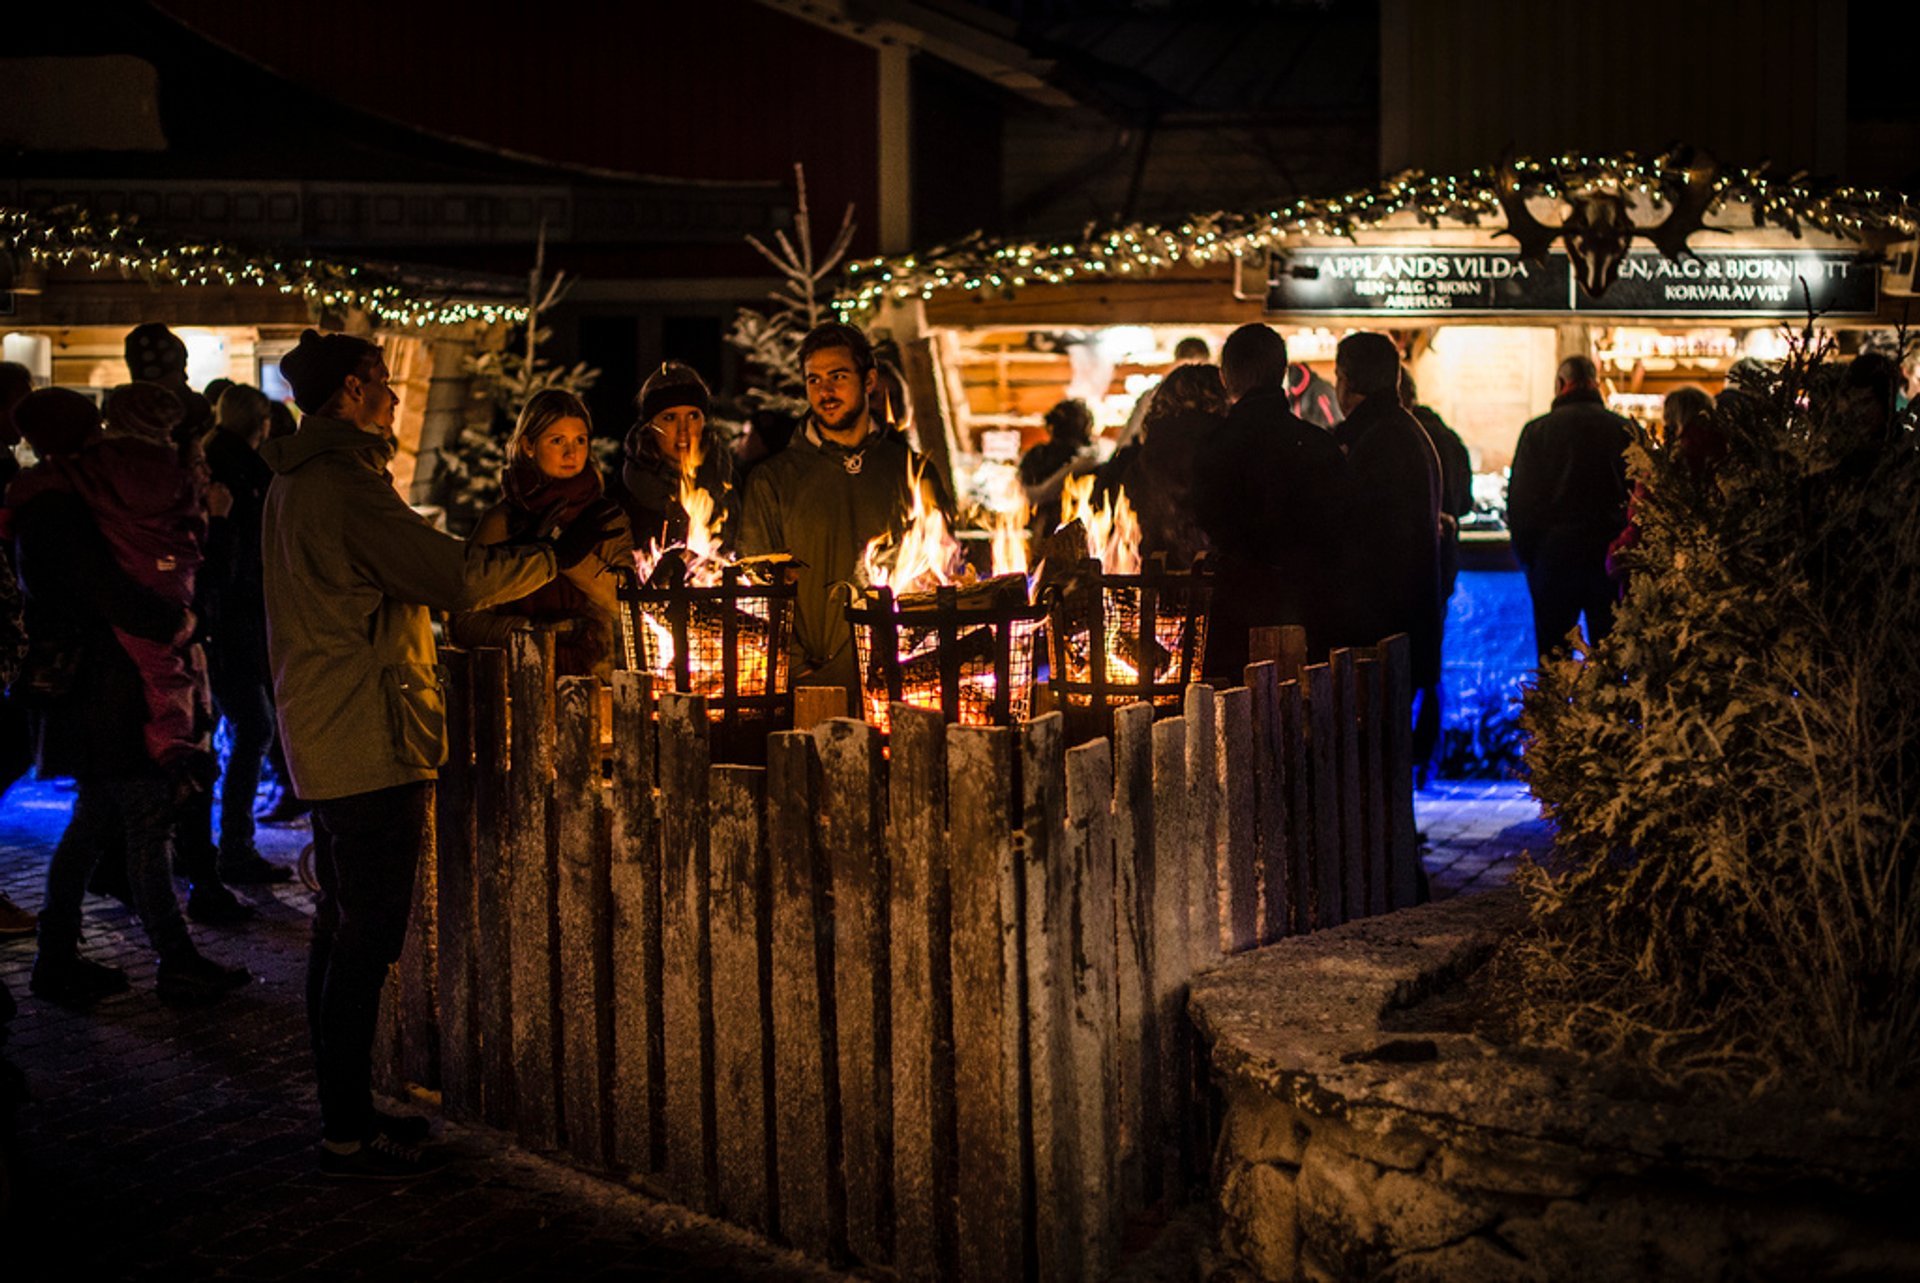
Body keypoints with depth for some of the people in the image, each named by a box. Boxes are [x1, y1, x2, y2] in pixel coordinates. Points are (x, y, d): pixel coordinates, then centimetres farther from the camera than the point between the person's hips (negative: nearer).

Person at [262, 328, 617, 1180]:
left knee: (342, 931, 15)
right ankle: (350, 1133, -2)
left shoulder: (295, 483, 15)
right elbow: (455, 578, -21)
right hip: (371, 743, -11)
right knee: (368, 938, -6)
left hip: (328, 739, 11)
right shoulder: (345, 485, -18)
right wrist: (558, 553, -11)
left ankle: (343, 1114, 24)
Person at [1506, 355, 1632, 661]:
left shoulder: (1537, 430, -4)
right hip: (1611, 555, 2)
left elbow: (1518, 501, -2)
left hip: (1555, 555, -2)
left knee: (1553, 654, 4)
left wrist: (1527, 558, 6)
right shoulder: (1625, 429, 1)